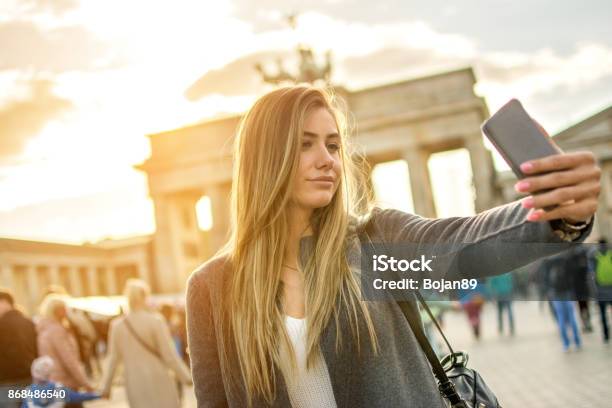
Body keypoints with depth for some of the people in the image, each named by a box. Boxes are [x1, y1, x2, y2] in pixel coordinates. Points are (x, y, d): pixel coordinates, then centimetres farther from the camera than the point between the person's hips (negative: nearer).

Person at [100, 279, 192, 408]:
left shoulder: (117, 325, -1)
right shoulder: (155, 321, -12)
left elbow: (112, 358, 4)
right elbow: (169, 355, -11)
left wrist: (105, 386, 15)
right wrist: (187, 377, -2)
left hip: (135, 384, 4)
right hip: (158, 381, -4)